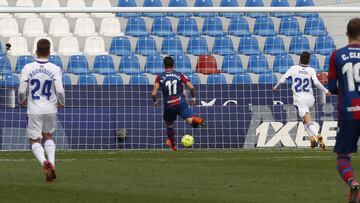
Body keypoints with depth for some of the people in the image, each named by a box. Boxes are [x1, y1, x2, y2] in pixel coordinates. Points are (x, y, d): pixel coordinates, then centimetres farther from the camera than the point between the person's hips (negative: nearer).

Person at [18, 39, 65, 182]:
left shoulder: (28, 68, -8)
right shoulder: (55, 69, -7)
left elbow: (22, 91, -9)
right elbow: (60, 91, -14)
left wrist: (22, 101, 13)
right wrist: (61, 103, 7)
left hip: (34, 110, -1)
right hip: (50, 109, 2)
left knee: (35, 141, 6)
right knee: (48, 137, 23)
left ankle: (44, 162, -21)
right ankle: (51, 163, 5)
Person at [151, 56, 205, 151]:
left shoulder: (160, 77, 1)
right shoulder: (179, 75, 3)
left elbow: (154, 93, -6)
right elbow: (191, 87, -3)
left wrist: (155, 101, 15)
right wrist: (193, 97, 15)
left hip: (169, 106, 1)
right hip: (181, 103, -1)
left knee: (169, 125, 24)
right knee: (190, 120, -14)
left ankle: (172, 145, 37)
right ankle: (196, 120, -50)